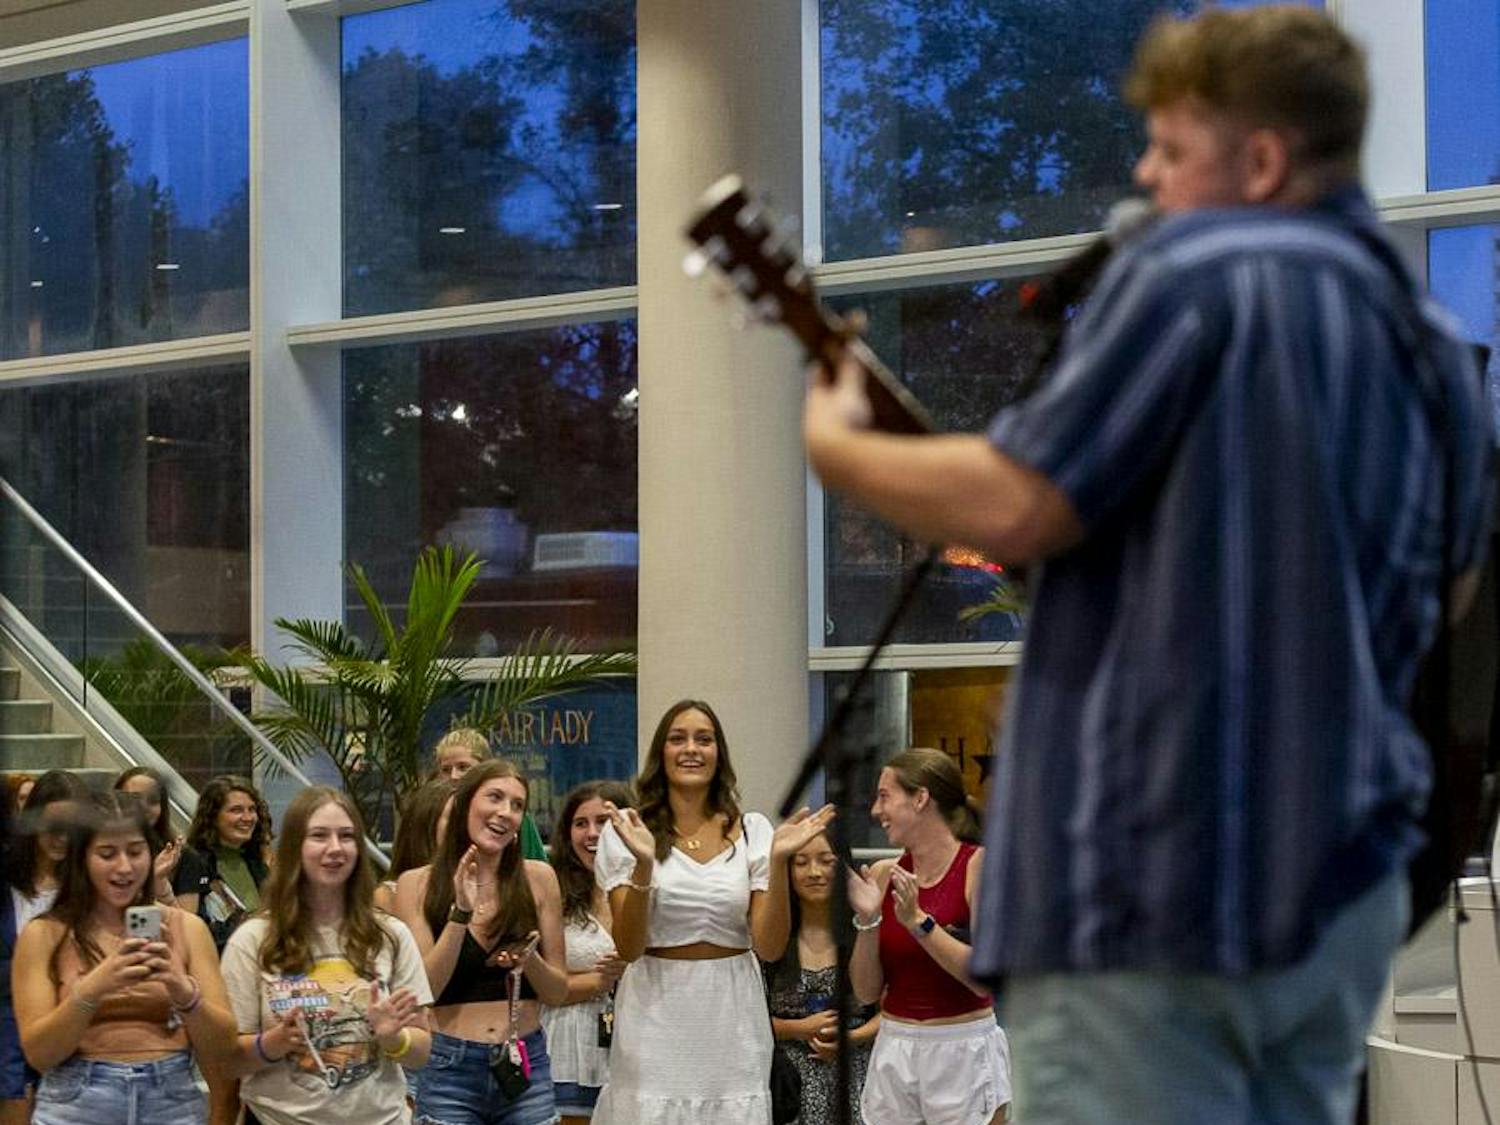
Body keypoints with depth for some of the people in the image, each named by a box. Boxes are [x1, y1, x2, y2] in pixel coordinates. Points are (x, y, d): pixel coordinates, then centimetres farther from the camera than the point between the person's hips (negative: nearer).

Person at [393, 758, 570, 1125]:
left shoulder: (538, 878, 1)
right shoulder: (417, 884, -1)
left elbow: (558, 992, 6)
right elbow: (422, 991, -8)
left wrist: (529, 961, -14)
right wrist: (461, 912, -16)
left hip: (525, 1065, 1)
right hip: (449, 1068, -1)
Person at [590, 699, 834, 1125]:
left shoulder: (752, 831, 3)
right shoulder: (627, 830, -1)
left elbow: (769, 947, -2)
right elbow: (628, 947, -7)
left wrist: (778, 860, -14)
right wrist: (643, 864, -22)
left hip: (731, 1023, 2)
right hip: (657, 1019, -2)